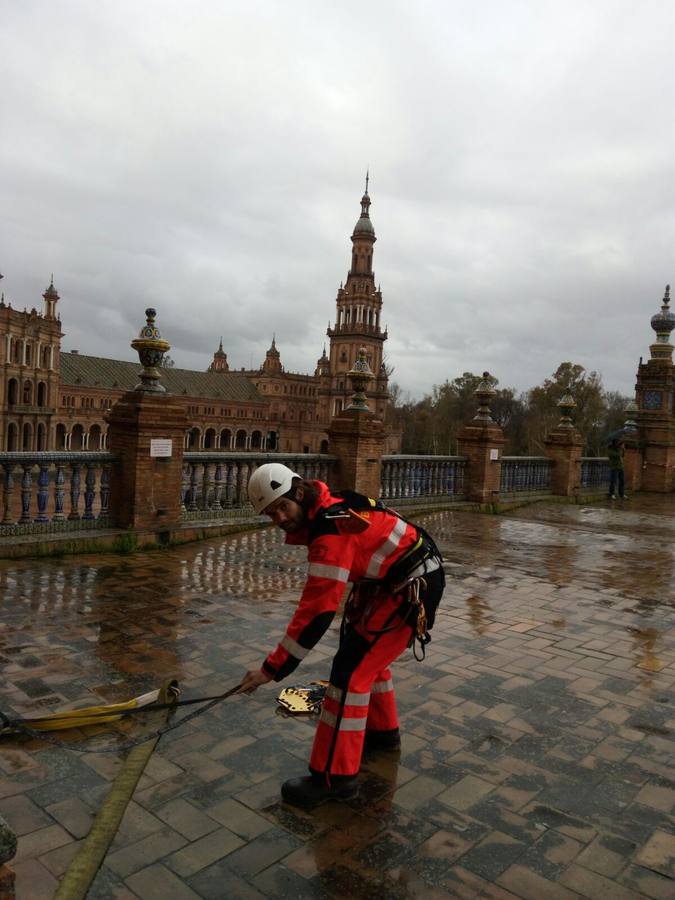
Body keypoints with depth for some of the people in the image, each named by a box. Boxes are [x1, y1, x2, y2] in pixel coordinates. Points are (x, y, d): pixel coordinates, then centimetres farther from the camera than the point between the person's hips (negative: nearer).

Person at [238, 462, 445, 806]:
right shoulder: (326, 510, 1)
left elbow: (316, 613, -30)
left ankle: (334, 776, 1)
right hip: (389, 580, 10)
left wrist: (271, 669, -25)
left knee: (350, 669, -10)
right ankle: (382, 730, 43)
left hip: (411, 589, -10)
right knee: (366, 654, 23)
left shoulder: (332, 530, -29)